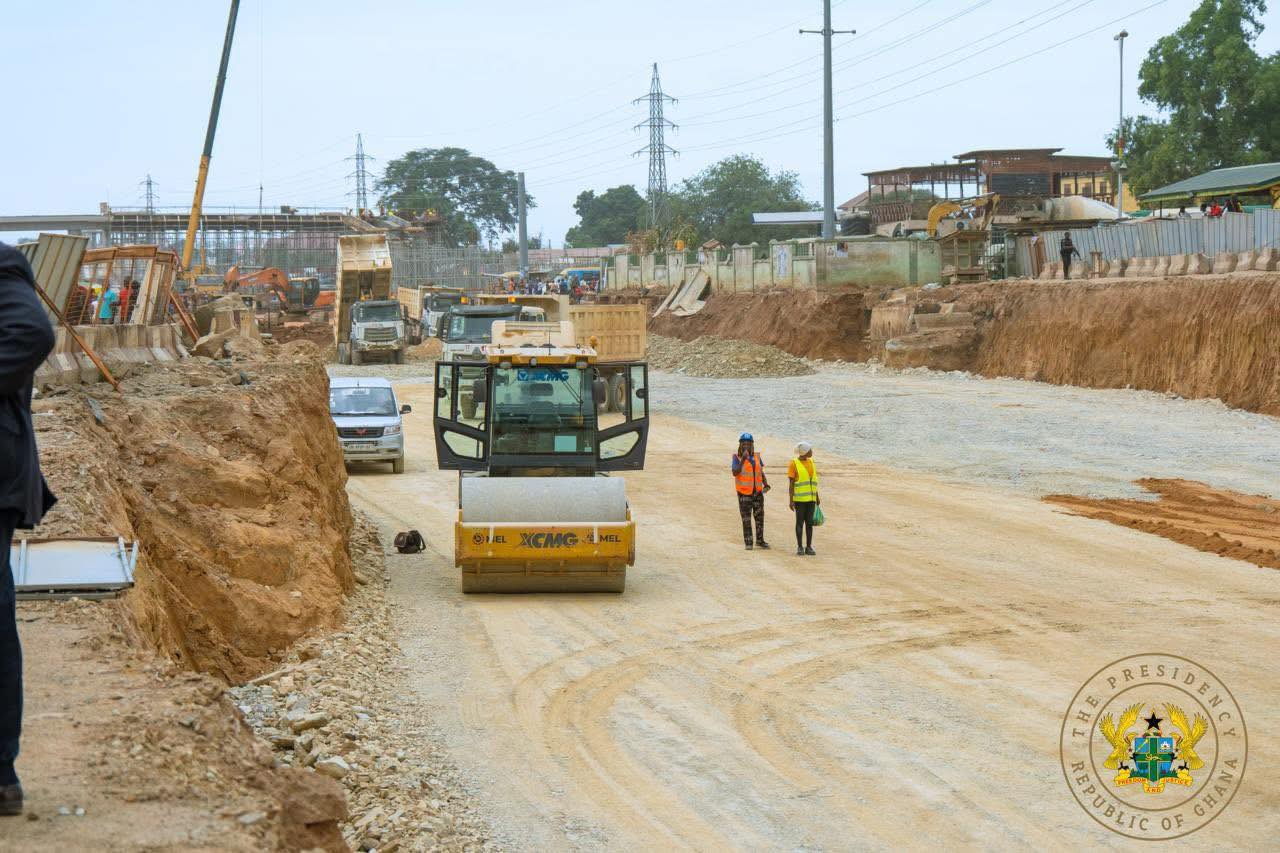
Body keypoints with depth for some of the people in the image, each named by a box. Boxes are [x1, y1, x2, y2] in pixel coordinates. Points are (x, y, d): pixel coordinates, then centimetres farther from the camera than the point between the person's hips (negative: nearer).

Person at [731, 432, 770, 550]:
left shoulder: (756, 457, 3)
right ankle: (748, 543, 9)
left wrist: (766, 485, -9)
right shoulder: (737, 458, -10)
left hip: (758, 492, 4)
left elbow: (761, 473, 8)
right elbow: (735, 473, -25)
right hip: (744, 493, -4)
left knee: (759, 517, 8)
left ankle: (760, 540, 20)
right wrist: (743, 459, -33)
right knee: (746, 519, 0)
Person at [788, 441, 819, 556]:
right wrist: (791, 500, -13)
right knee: (800, 522, -2)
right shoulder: (794, 464, -8)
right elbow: (791, 483, -9)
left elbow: (813, 482, 15)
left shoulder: (811, 462, 10)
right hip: (799, 498, -5)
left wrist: (817, 497, 14)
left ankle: (809, 547, 8)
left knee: (809, 522, 4)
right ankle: (800, 547, 5)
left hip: (811, 498, 5)